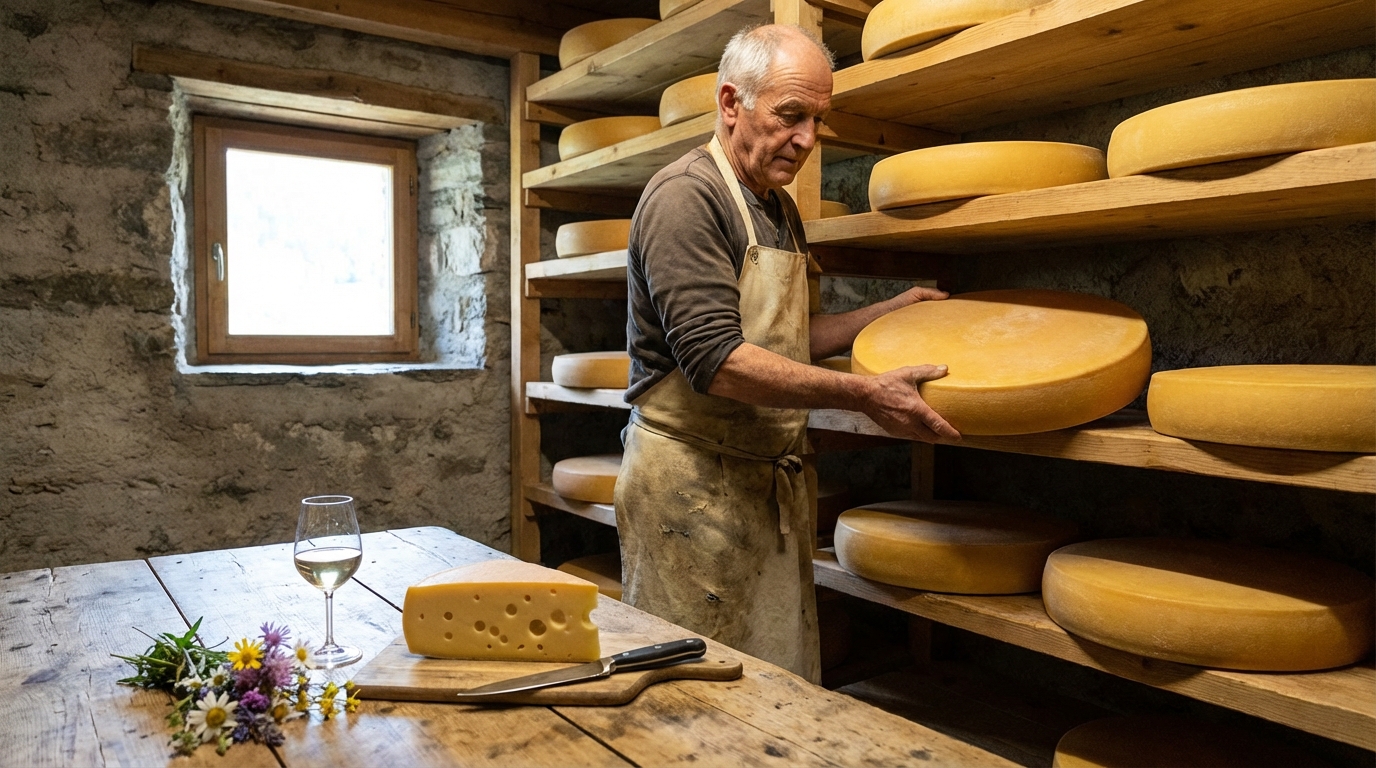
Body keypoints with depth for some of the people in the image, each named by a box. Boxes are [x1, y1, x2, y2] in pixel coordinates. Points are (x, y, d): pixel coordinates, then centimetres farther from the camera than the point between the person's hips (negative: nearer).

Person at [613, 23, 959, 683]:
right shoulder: (685, 195, -13)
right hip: (692, 485, -8)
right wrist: (862, 394, -24)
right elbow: (716, 360, -23)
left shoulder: (780, 209, 16)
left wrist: (885, 313, 14)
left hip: (772, 481, 8)